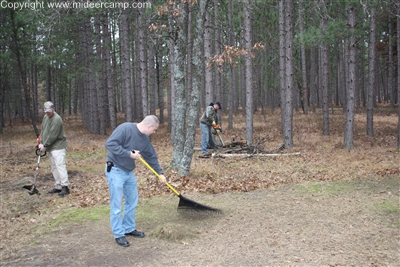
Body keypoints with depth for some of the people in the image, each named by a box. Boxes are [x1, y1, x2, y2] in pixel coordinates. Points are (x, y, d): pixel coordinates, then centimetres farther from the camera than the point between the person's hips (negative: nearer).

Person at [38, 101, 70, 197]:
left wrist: (45, 145, -12)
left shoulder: (57, 119, -16)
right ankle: (58, 186, 16)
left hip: (58, 146, -9)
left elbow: (53, 136, -18)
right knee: (54, 167, 10)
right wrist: (41, 143, 7)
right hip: (49, 148, 9)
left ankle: (65, 187, -14)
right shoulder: (45, 117, 14)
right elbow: (43, 131, 19)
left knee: (60, 165, -14)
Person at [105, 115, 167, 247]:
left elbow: (151, 156, 13)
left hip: (129, 172, 8)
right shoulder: (125, 128, -20)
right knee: (116, 205, -1)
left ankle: (129, 228, 30)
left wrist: (160, 173, 14)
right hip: (115, 171, -8)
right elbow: (110, 143, -26)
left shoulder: (145, 138, 4)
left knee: (132, 201, 15)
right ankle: (119, 234, 11)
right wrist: (129, 153, -25)